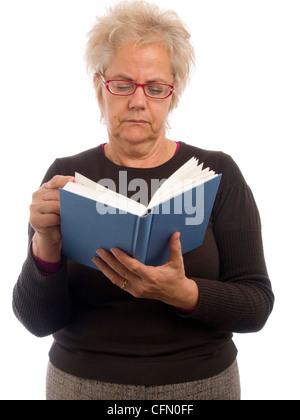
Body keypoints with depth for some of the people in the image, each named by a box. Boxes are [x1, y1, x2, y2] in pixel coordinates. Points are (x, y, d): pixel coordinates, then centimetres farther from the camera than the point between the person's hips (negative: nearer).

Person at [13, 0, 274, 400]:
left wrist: (183, 294, -26)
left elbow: (257, 306, -9)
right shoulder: (67, 175, -6)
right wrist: (46, 245, -27)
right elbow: (38, 321, -8)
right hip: (83, 381, 1)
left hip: (203, 382, 0)